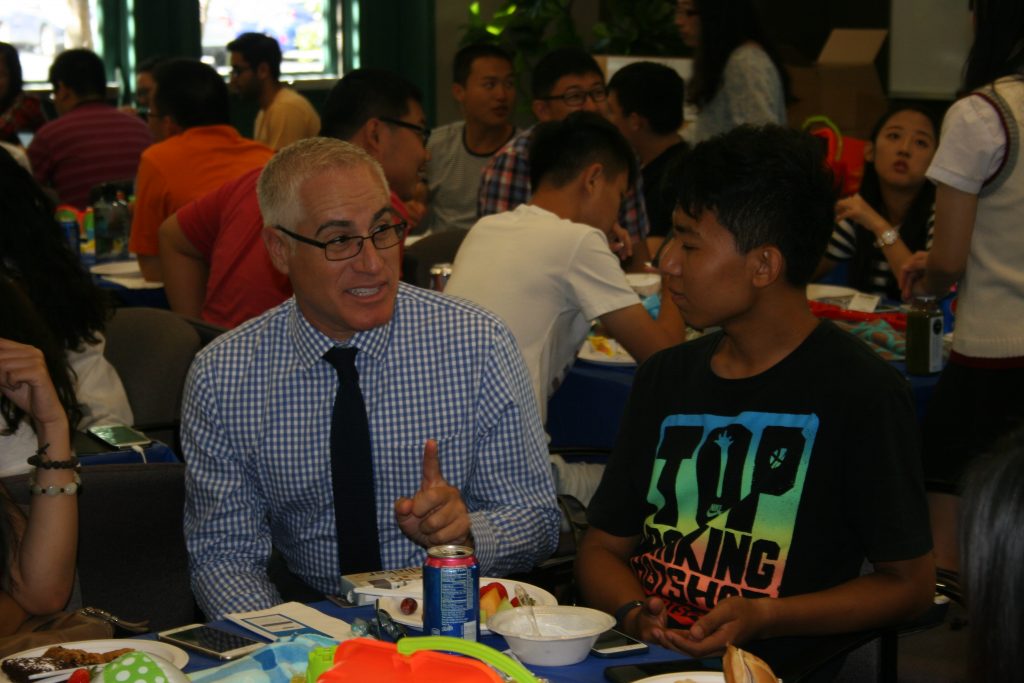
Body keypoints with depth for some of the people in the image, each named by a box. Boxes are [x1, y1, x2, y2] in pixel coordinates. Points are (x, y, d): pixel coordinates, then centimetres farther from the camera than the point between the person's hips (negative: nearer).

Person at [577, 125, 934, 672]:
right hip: (642, 656, 3)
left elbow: (907, 583, -2)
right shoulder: (665, 379, 13)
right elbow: (603, 546, 15)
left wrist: (762, 619, -13)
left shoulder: (860, 391, -5)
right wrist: (635, 613, -7)